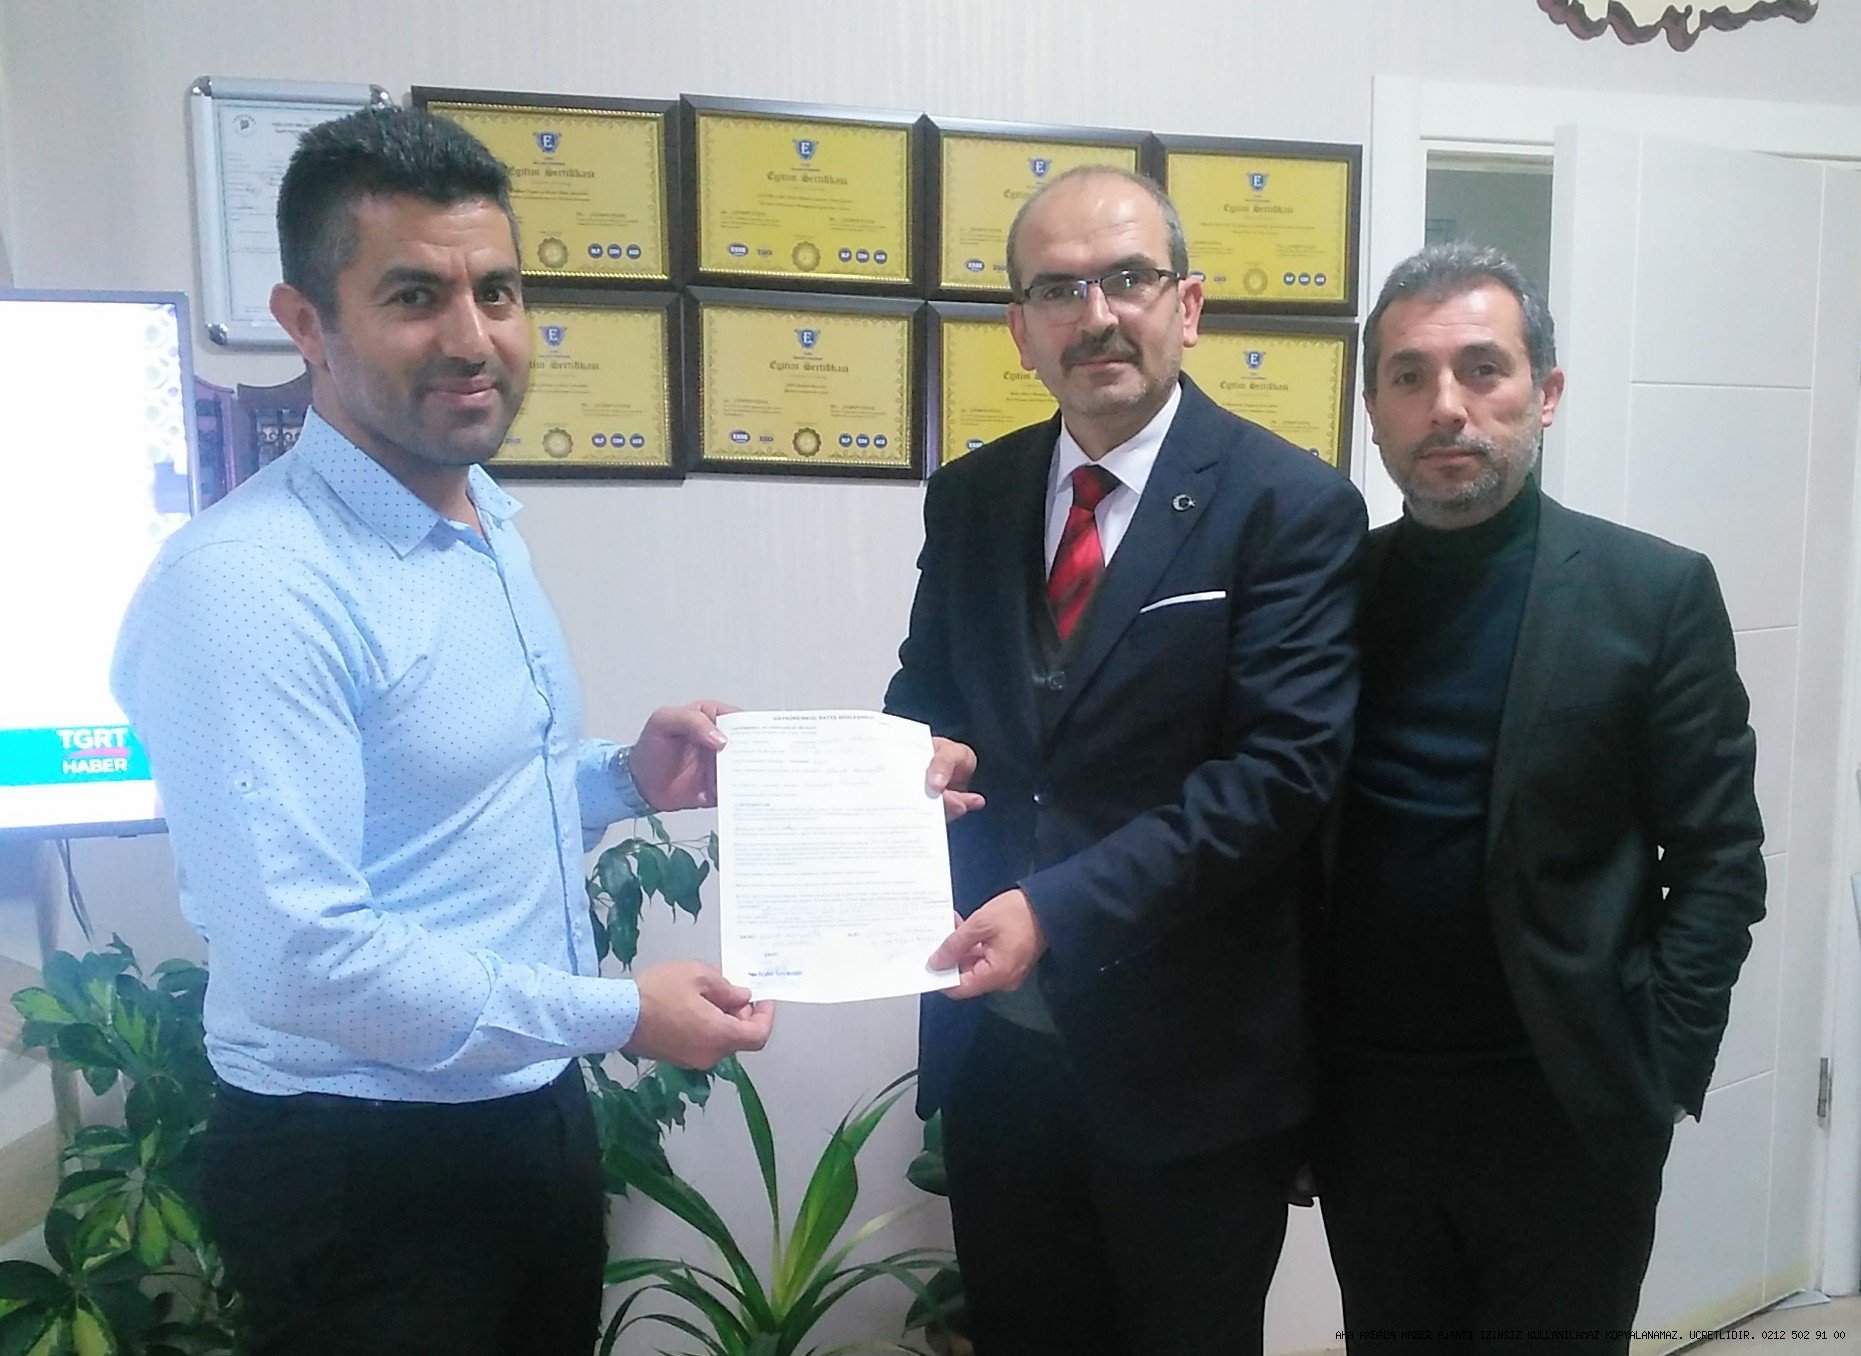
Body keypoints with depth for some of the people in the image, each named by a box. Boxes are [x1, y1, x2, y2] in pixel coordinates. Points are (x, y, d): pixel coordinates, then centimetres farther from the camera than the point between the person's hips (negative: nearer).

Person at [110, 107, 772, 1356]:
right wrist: (618, 1014, -21)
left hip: (537, 1116, 8)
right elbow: (298, 951, -28)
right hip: (359, 1163, -8)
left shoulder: (488, 526, 4)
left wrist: (626, 780, -3)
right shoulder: (249, 582, -24)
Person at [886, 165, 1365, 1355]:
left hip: (1191, 1056, -4)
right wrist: (924, 751, -11)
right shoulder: (968, 497, 5)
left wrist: (1061, 907, -25)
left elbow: (1285, 766, -18)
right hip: (996, 1038, 4)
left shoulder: (1293, 506, -10)